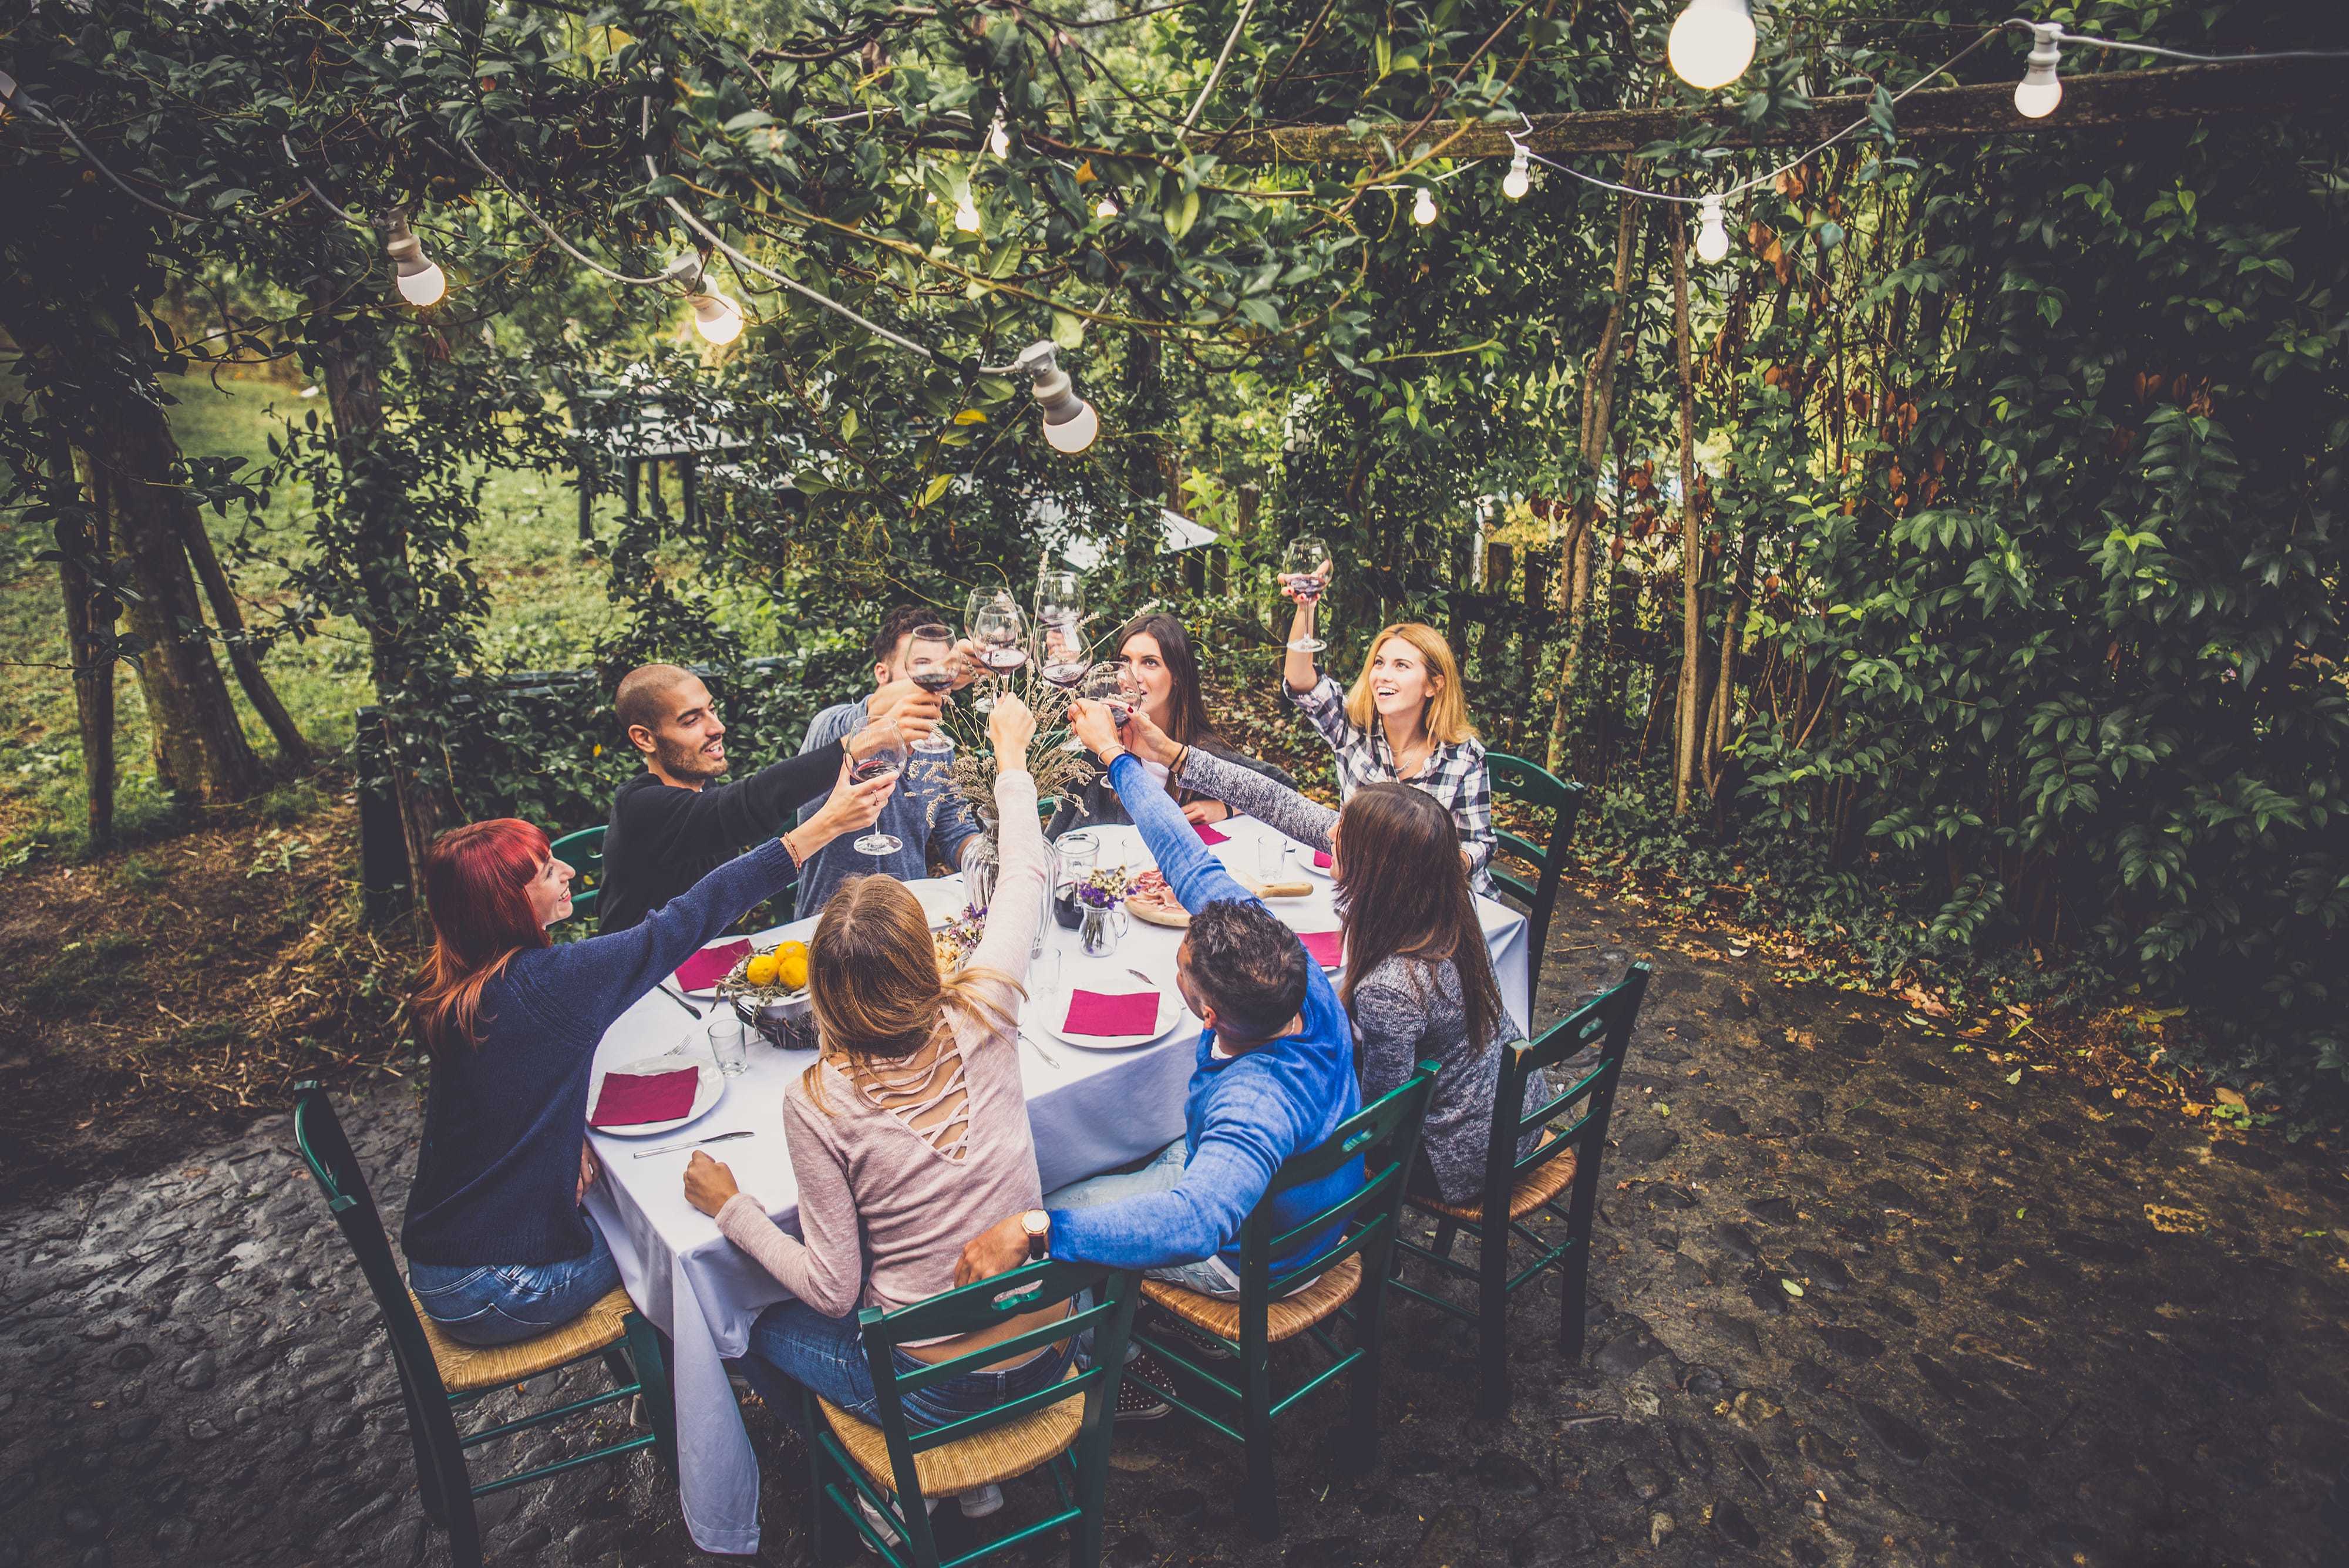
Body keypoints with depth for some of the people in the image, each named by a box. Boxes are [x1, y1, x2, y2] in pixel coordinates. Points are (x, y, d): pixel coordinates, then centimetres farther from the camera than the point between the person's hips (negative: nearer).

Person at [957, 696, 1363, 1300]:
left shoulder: (1255, 1102, -46)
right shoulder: (1285, 964, -26)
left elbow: (1193, 1224, -61)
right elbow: (1192, 864, -19)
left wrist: (1035, 1229, -59)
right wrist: (1113, 752, -12)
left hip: (1248, 1255, -7)